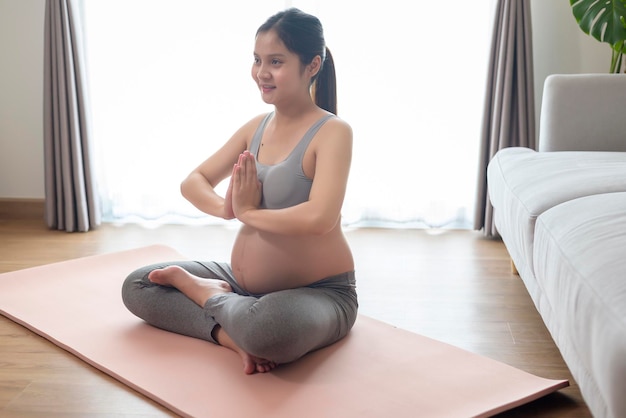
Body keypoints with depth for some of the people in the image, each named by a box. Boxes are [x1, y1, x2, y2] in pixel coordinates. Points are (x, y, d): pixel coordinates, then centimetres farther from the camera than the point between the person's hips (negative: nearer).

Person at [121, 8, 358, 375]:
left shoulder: (333, 131, -15)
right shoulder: (256, 127, 7)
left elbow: (320, 217, -30)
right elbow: (193, 182, 9)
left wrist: (249, 212, -15)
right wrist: (226, 208, -14)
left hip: (318, 293, -7)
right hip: (244, 282, 7)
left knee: (269, 330, -42)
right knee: (137, 286, 2)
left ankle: (196, 288, -10)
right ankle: (238, 337, -15)